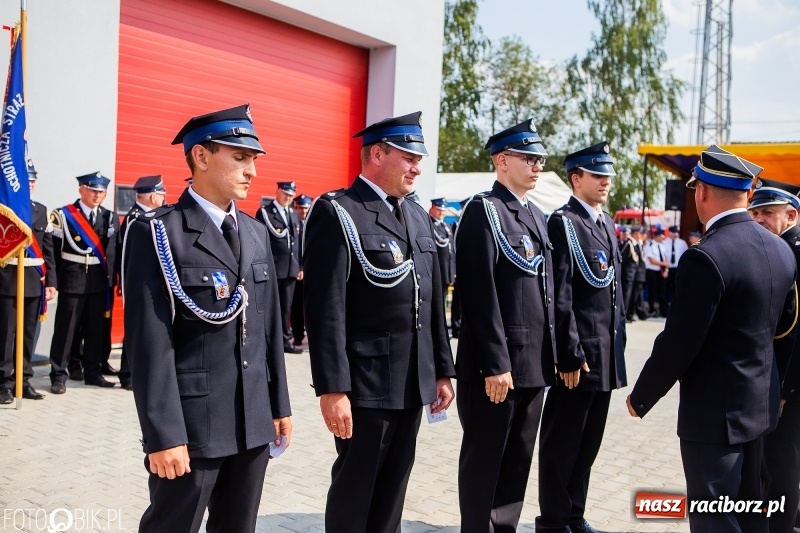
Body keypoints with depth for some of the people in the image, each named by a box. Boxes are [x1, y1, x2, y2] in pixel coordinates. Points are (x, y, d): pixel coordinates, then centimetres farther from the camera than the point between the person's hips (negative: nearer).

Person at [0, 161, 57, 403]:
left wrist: (50, 281, 8)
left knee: (28, 334, 9)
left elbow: (48, 249, 12)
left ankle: (24, 380, 18)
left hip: (34, 282, 5)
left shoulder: (41, 211, 12)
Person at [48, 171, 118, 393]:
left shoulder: (109, 217, 9)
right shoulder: (63, 215, -3)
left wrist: (111, 277, -9)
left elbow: (112, 250, 2)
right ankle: (58, 375, 9)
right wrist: (54, 279, -11)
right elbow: (54, 250, -6)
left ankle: (93, 372, 22)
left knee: (96, 329, 11)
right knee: (66, 329, 1)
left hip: (99, 281, 4)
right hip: (72, 280, -4)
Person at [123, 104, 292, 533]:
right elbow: (150, 342, -14)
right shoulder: (157, 233, -9)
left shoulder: (256, 233, 11)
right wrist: (164, 434, -17)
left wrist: (279, 405, 13)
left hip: (254, 422, 6)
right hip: (191, 423, -6)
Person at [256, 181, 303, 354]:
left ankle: (285, 340, 17)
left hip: (291, 268, 6)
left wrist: (301, 266, 11)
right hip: (272, 268, -6)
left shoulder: (294, 214, 15)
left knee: (286, 307, 11)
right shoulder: (264, 212, -4)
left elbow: (298, 242, 14)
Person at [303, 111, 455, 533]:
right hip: (365, 383, -7)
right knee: (354, 489, 6)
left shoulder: (419, 216, 13)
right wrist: (332, 388, -20)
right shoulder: (337, 213, -10)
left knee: (393, 488, 16)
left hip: (413, 383, 7)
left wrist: (442, 370, 14)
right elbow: (326, 308, -16)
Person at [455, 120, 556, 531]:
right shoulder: (484, 210, -10)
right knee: (484, 461, 4)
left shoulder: (538, 216, 16)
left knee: (518, 460, 15)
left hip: (534, 362, 8)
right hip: (497, 362, -8)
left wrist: (554, 354, 14)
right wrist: (495, 364, -20)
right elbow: (481, 295, -17)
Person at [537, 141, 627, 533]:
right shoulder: (564, 222, -11)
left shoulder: (606, 222, 16)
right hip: (580, 352, -8)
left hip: (606, 352, 8)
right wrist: (570, 354, -19)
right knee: (562, 441, 4)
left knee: (589, 442, 15)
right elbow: (560, 296, -16)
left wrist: (618, 342, 15)